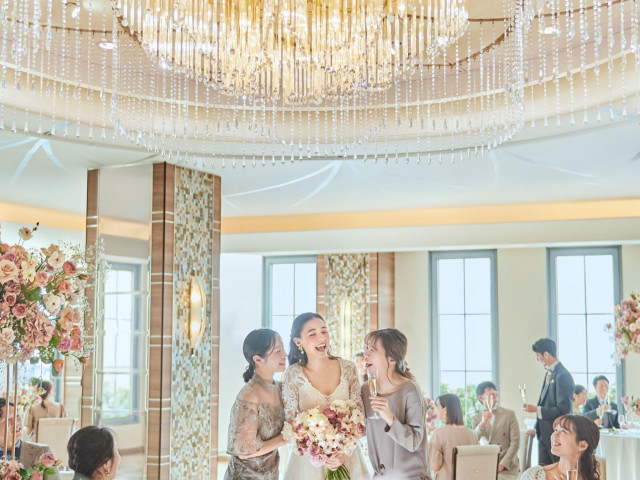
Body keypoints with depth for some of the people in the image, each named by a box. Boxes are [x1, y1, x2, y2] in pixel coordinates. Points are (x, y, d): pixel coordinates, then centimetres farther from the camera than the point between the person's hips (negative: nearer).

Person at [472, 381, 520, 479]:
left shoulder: (509, 414, 4)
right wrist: (482, 423, -15)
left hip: (506, 469, -2)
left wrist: (502, 465, -10)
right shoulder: (477, 419, 10)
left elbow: (515, 442, -2)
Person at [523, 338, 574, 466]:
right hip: (545, 434, 9)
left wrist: (537, 410, -17)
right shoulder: (549, 373, 12)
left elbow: (563, 409, -22)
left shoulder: (562, 376, -18)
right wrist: (538, 427, 17)